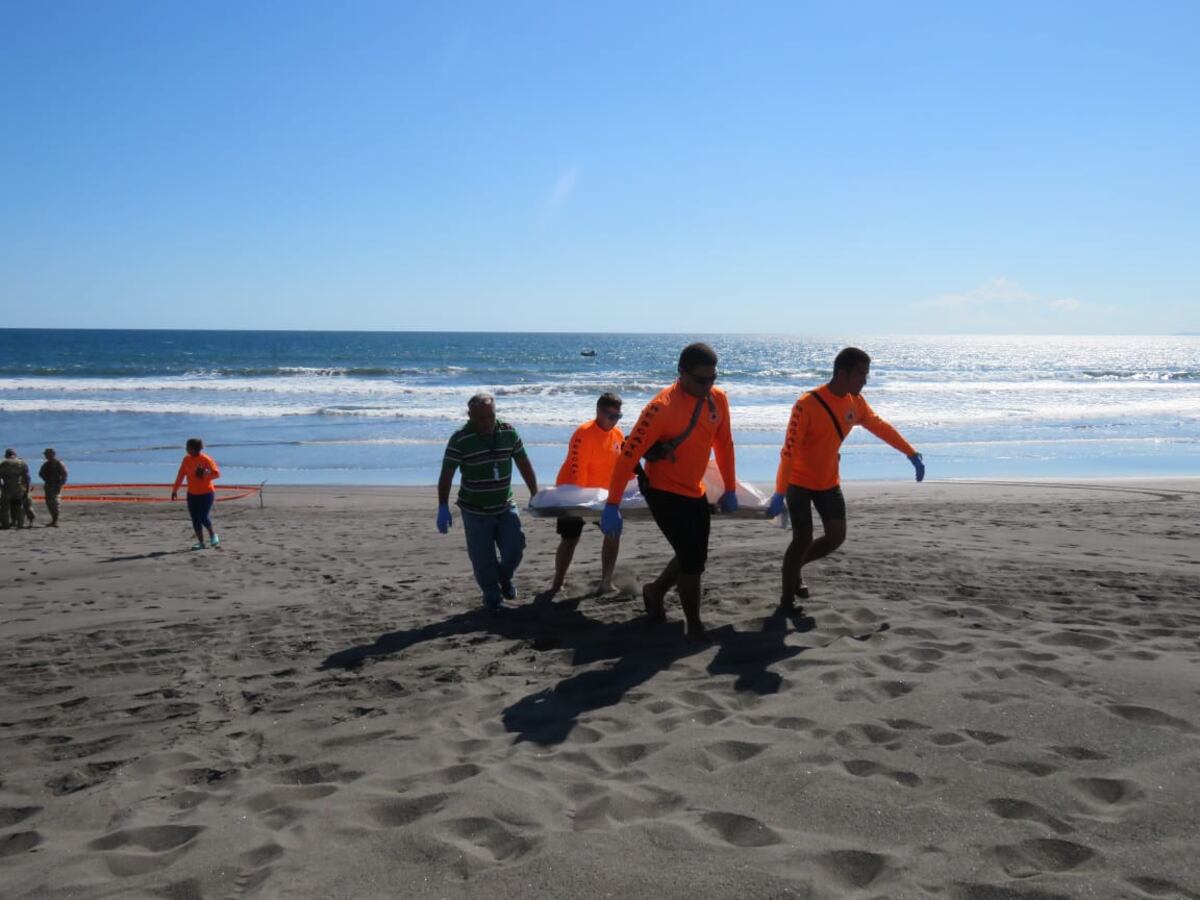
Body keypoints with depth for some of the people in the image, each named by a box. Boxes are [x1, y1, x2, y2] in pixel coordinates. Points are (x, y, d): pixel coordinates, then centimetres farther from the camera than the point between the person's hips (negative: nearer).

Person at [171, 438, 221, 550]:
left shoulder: (206, 459, -11)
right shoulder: (186, 460, 4)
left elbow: (217, 473, -12)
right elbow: (180, 475, 8)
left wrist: (204, 475, -26)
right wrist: (175, 490, 6)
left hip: (206, 493, -5)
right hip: (192, 494, 5)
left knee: (204, 517, -14)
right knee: (195, 519, 2)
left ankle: (213, 535, 12)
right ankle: (200, 542, 9)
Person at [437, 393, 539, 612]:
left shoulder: (509, 432, -3)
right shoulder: (460, 439, -15)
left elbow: (524, 464, 5)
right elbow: (446, 475, -15)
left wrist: (535, 495, 6)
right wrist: (443, 507, -22)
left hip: (505, 507, 3)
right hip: (475, 511, -3)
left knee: (515, 548, -2)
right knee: (483, 559, 2)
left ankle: (504, 578, 31)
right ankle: (493, 597, 24)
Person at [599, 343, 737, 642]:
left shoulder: (718, 399, -5)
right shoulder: (662, 407, -25)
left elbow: (724, 444, 9)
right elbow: (628, 454, -24)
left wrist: (730, 490, 12)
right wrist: (612, 505, -24)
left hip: (695, 492, 7)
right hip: (664, 492, -7)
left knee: (694, 557, 17)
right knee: (692, 560, -8)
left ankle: (655, 592, 42)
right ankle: (694, 625, 11)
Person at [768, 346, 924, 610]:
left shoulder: (856, 402, -5)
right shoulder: (807, 405, -27)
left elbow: (880, 427, 11)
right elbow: (789, 450, -28)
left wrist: (912, 454, 13)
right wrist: (779, 493, -31)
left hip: (829, 482, 7)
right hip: (799, 482, -7)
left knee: (837, 537, 4)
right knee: (803, 539, -10)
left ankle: (796, 566, 28)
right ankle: (786, 599, 5)